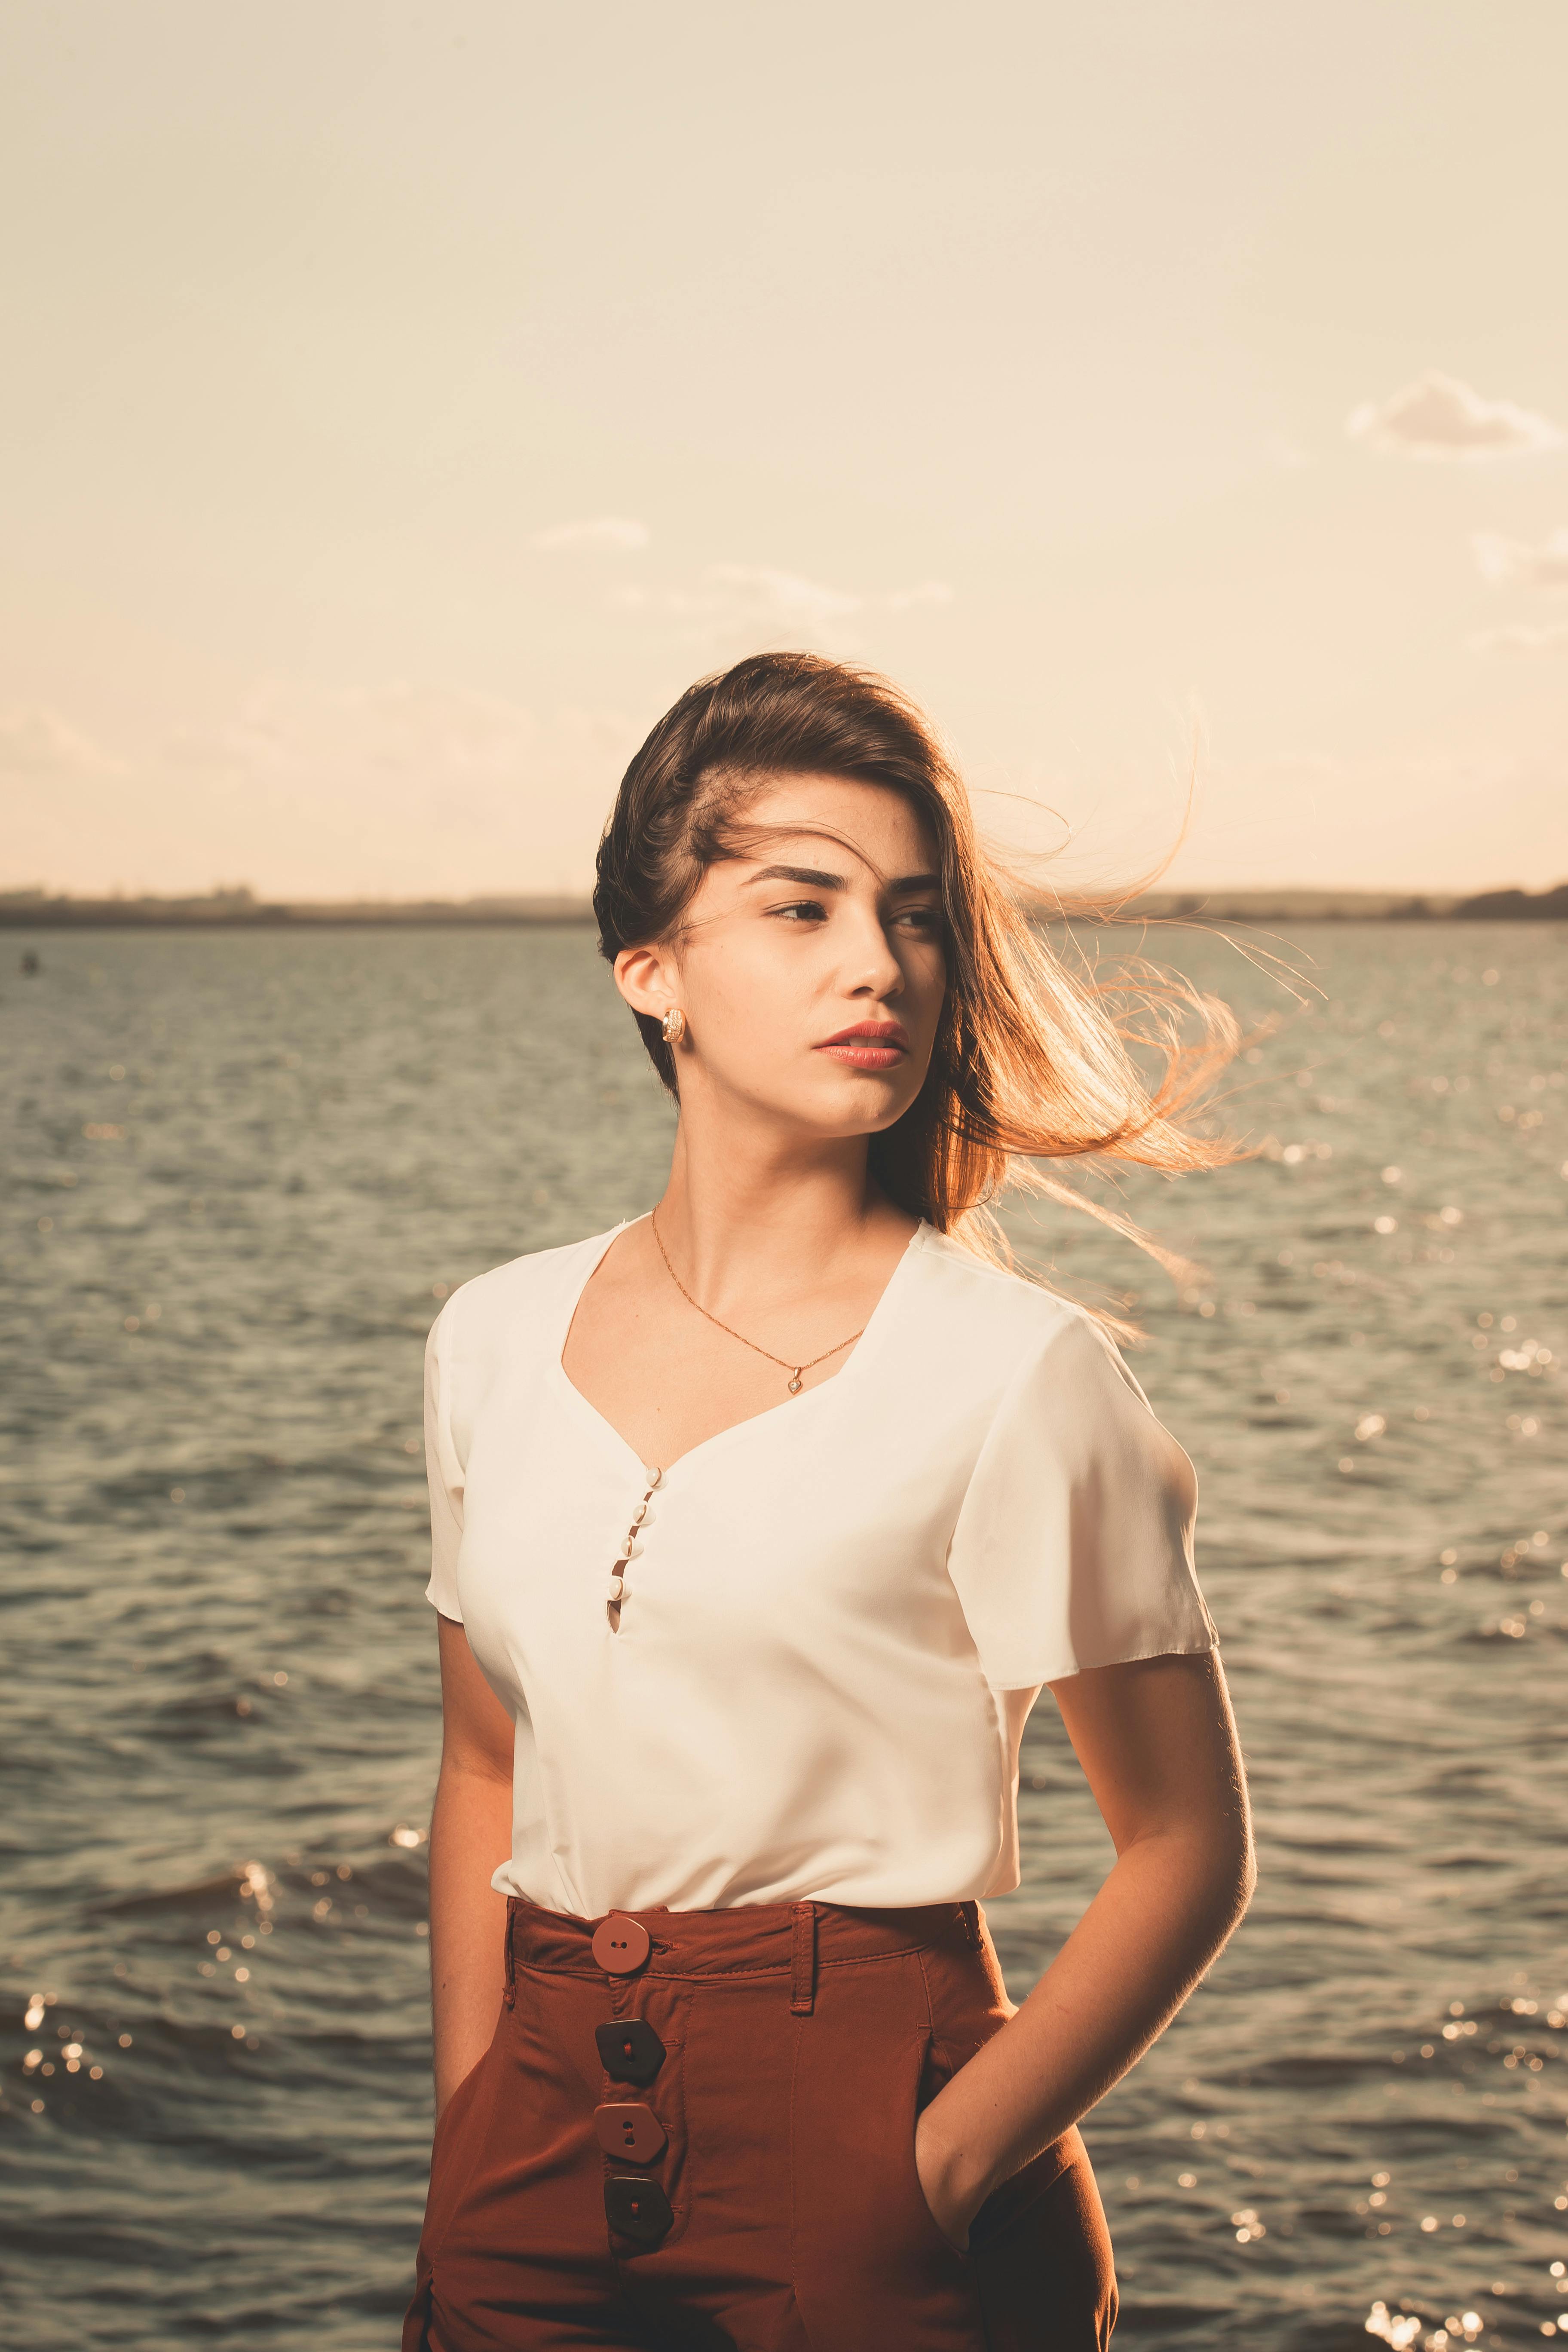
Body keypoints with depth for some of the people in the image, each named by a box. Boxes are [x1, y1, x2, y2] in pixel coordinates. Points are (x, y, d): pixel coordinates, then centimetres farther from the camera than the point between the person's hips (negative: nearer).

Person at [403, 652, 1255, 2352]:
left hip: (867, 2108, -4)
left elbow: (1186, 1848, -7)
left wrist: (934, 2183, -13)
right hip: (546, 2138, 4)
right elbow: (487, 1776, 12)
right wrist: (466, 2180, 6)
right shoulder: (497, 1341, 3)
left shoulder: (1013, 1370, -11)